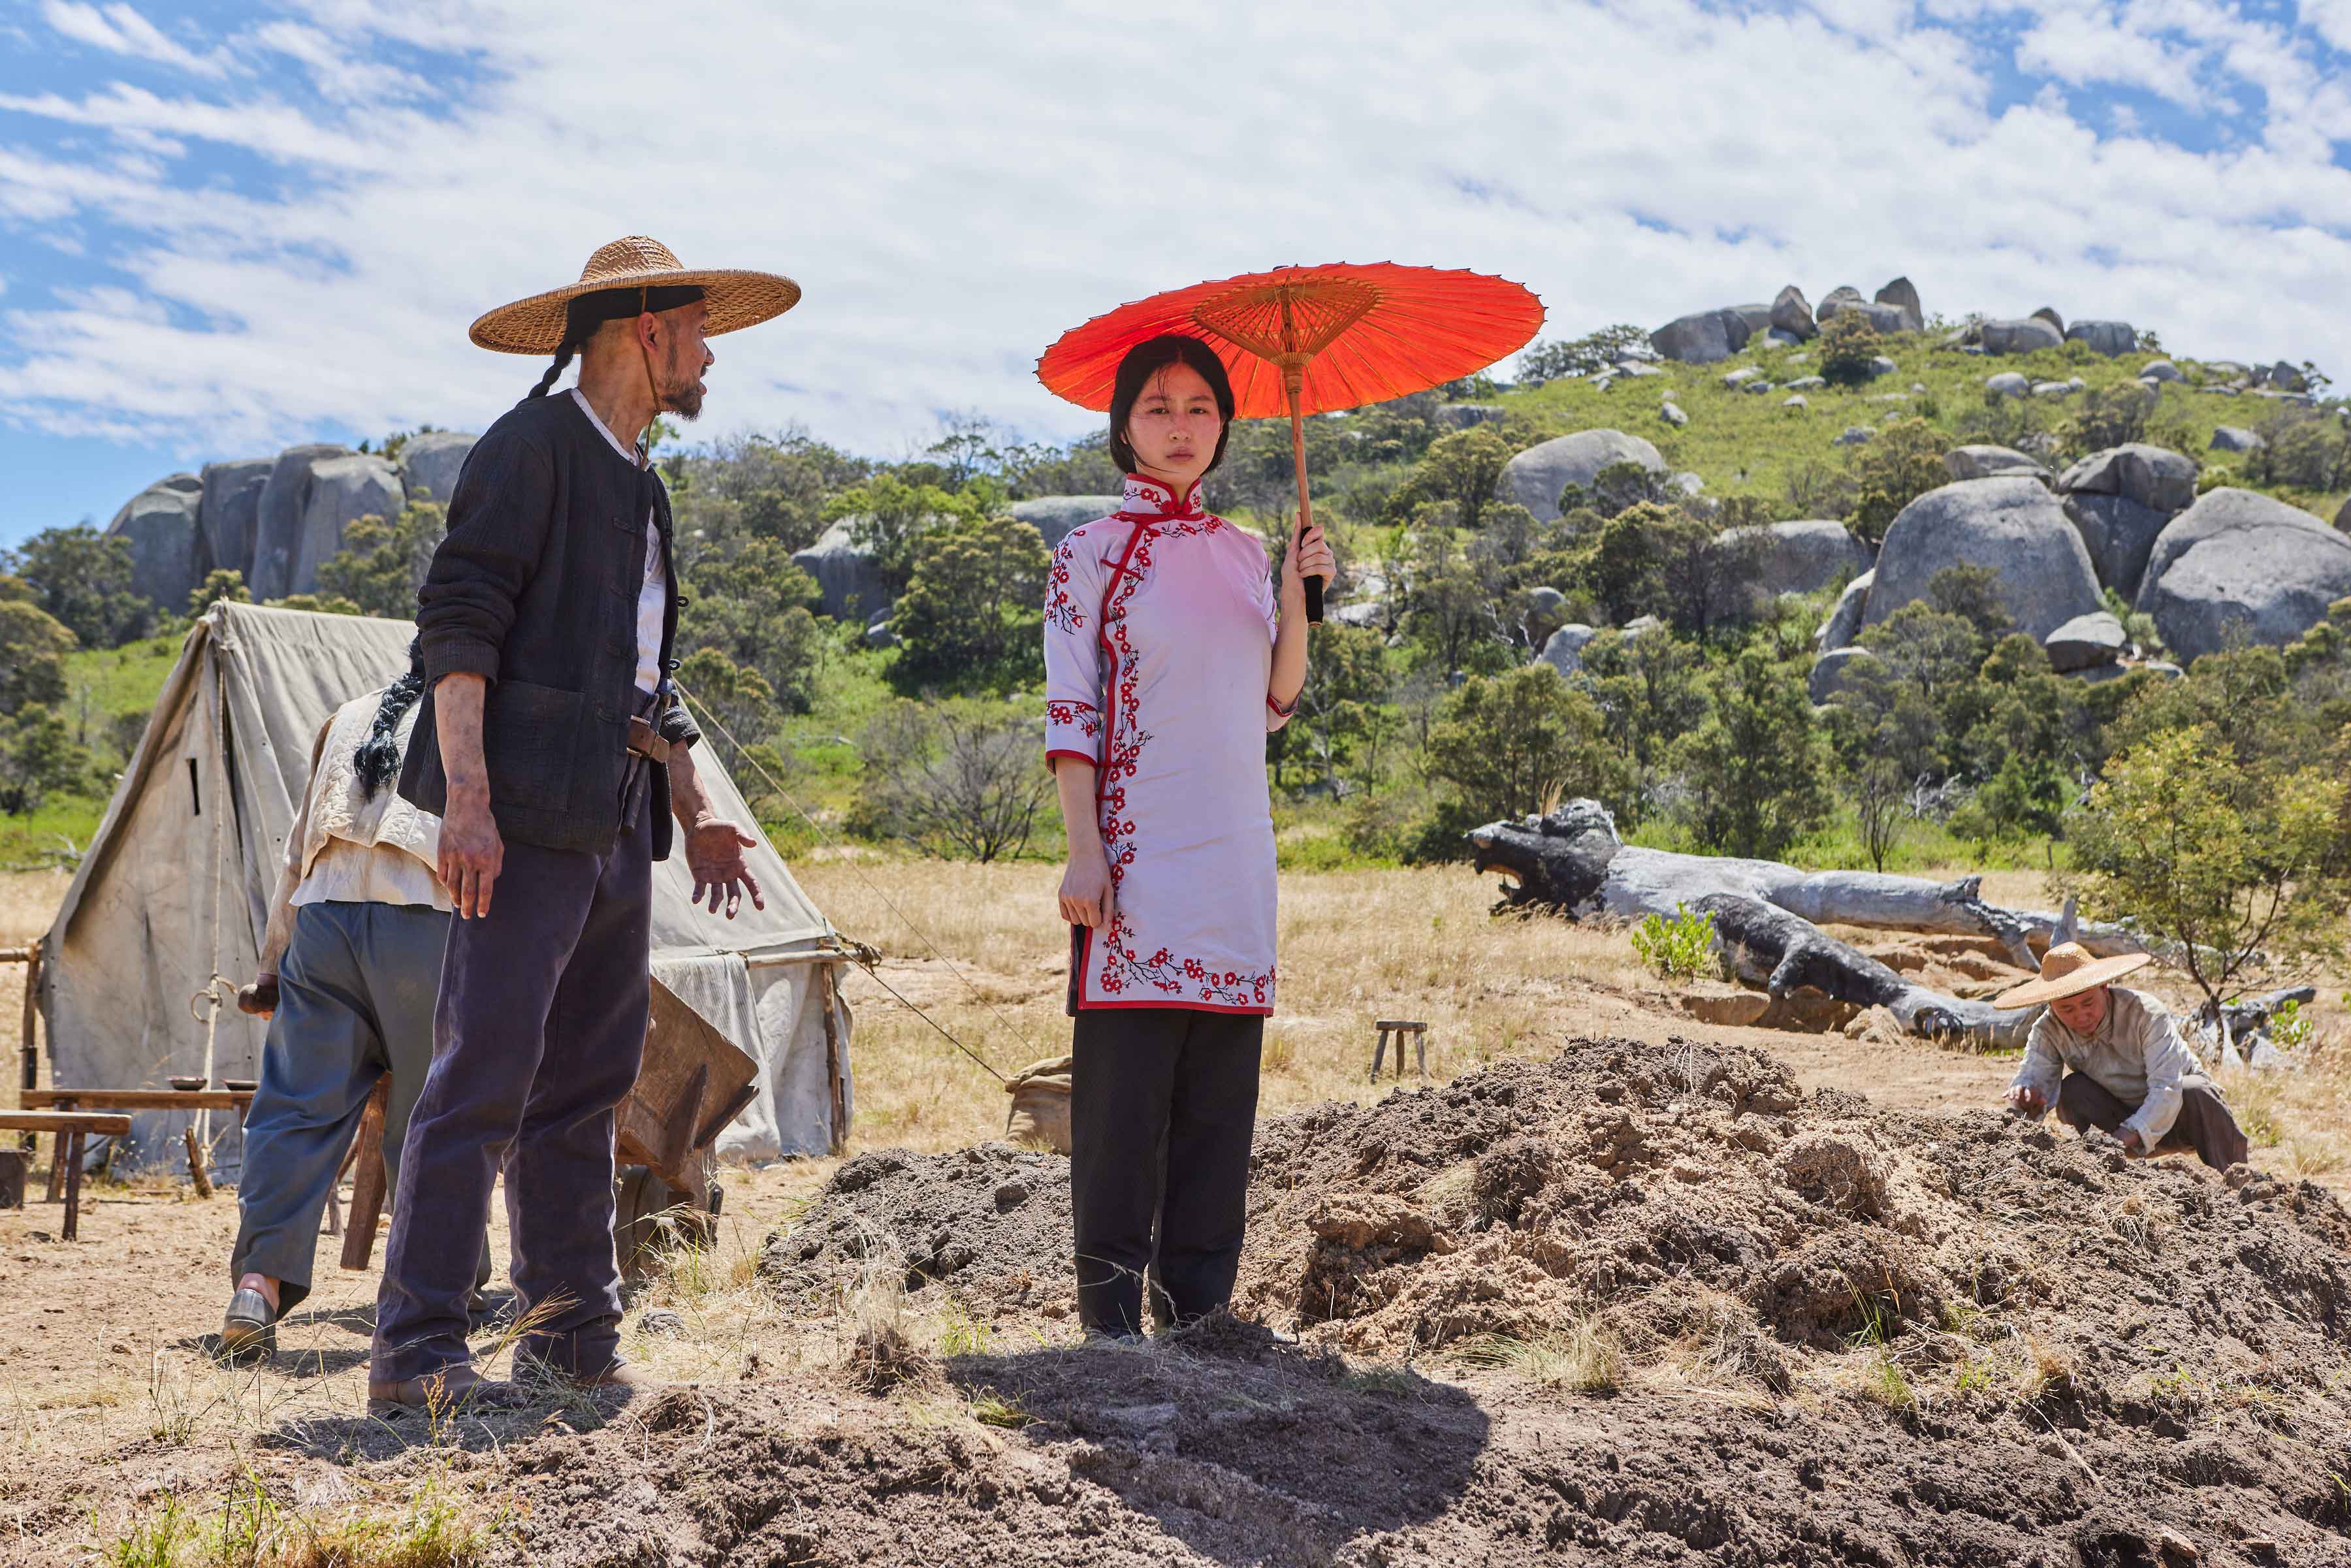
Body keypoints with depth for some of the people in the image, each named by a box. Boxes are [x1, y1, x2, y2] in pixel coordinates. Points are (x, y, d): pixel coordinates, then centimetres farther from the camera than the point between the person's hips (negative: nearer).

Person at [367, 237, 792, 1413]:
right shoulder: (532, 445, -4)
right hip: (531, 809, -9)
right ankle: (415, 1350, -5)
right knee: (485, 1075, -10)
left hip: (617, 818, 9)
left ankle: (574, 1337, 16)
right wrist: (466, 798, -23)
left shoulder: (638, 484, 24)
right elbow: (457, 622, -13)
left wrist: (696, 810, 19)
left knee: (587, 1082, 9)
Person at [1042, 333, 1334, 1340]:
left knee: (1221, 1079, 5)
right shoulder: (1092, 554, 1)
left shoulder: (1242, 554, 16)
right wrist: (1083, 850, -13)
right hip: (1137, 852, -5)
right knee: (1125, 1075, -6)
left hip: (1235, 854, 5)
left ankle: (1198, 1298, 13)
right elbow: (1070, 713, -4)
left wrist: (1298, 598, 5)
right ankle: (1111, 1302, 3)